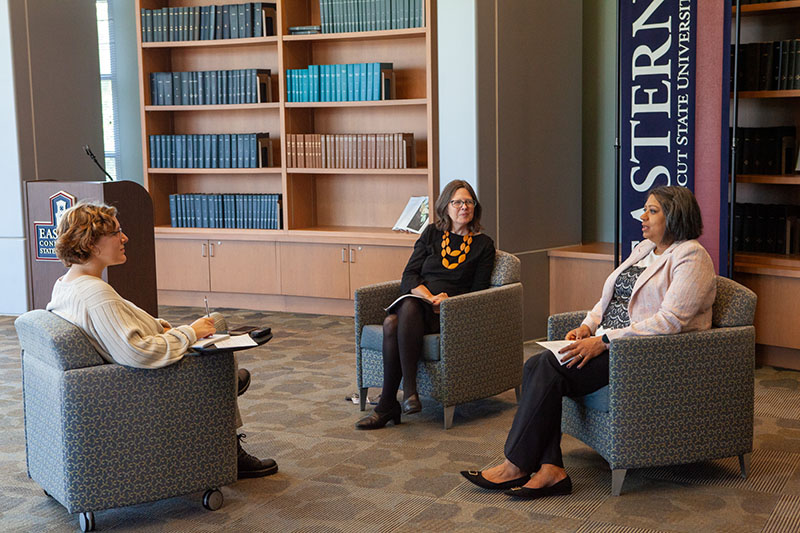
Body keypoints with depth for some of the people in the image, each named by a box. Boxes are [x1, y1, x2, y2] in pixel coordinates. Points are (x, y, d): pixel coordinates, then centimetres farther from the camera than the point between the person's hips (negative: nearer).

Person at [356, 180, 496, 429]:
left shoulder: (483, 244, 12)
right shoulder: (431, 234, 17)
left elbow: (478, 292, 6)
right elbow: (409, 275, 7)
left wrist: (447, 301, -13)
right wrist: (429, 296, -13)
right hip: (415, 303, 3)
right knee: (391, 323, -34)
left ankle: (387, 405, -36)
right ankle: (409, 391, -32)